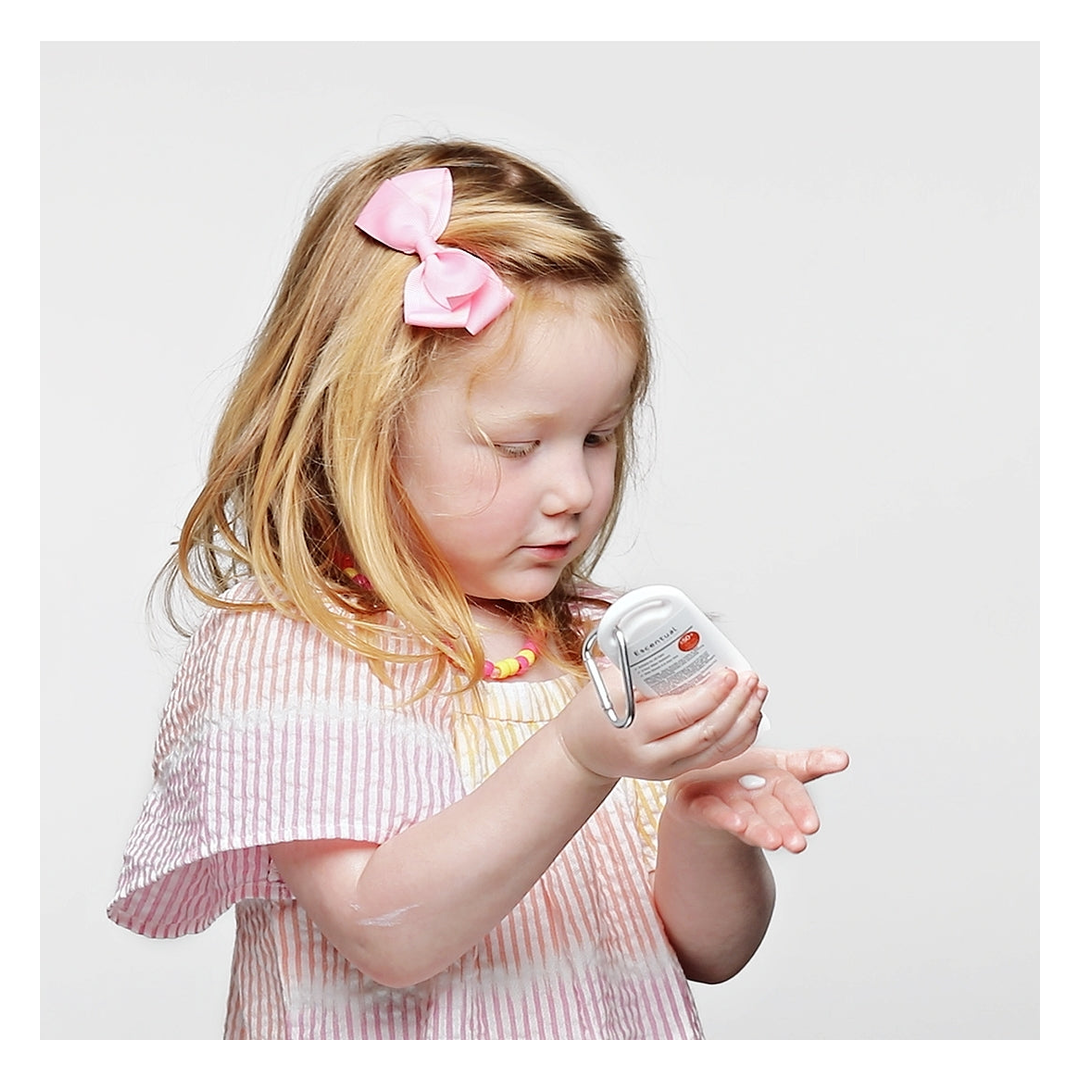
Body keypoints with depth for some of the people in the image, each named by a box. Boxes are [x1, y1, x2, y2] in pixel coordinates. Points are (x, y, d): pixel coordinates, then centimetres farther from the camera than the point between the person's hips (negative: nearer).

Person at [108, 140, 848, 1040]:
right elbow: (390, 937, -18)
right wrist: (582, 760, -27)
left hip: (632, 1019, 4)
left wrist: (700, 821, -13)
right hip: (403, 1027, -3)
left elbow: (711, 953, 6)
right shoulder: (284, 651, -8)